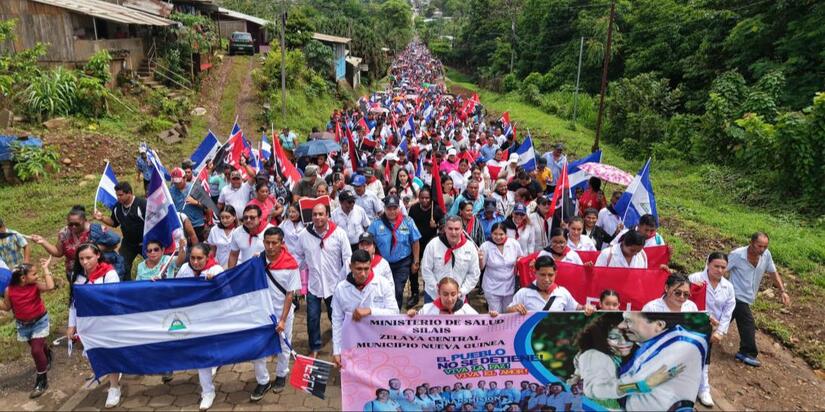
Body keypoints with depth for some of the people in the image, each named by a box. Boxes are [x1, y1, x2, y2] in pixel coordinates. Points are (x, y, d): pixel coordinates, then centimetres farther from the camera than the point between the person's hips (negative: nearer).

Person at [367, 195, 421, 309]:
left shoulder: (408, 221, -7)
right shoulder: (376, 224, -7)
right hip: (383, 264, 1)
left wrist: (415, 262, 1)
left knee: (398, 291, -2)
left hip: (403, 264, -1)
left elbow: (415, 243, 0)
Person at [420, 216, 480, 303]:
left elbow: (474, 274, 0)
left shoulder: (470, 248, -7)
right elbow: (426, 270, -9)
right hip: (433, 295, -1)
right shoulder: (433, 245, -11)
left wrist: (462, 291, -10)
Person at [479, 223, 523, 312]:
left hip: (510, 286, 2)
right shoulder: (485, 246, -13)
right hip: (492, 288, -2)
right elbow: (481, 268, -8)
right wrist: (480, 259, -27)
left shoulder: (514, 243, -8)